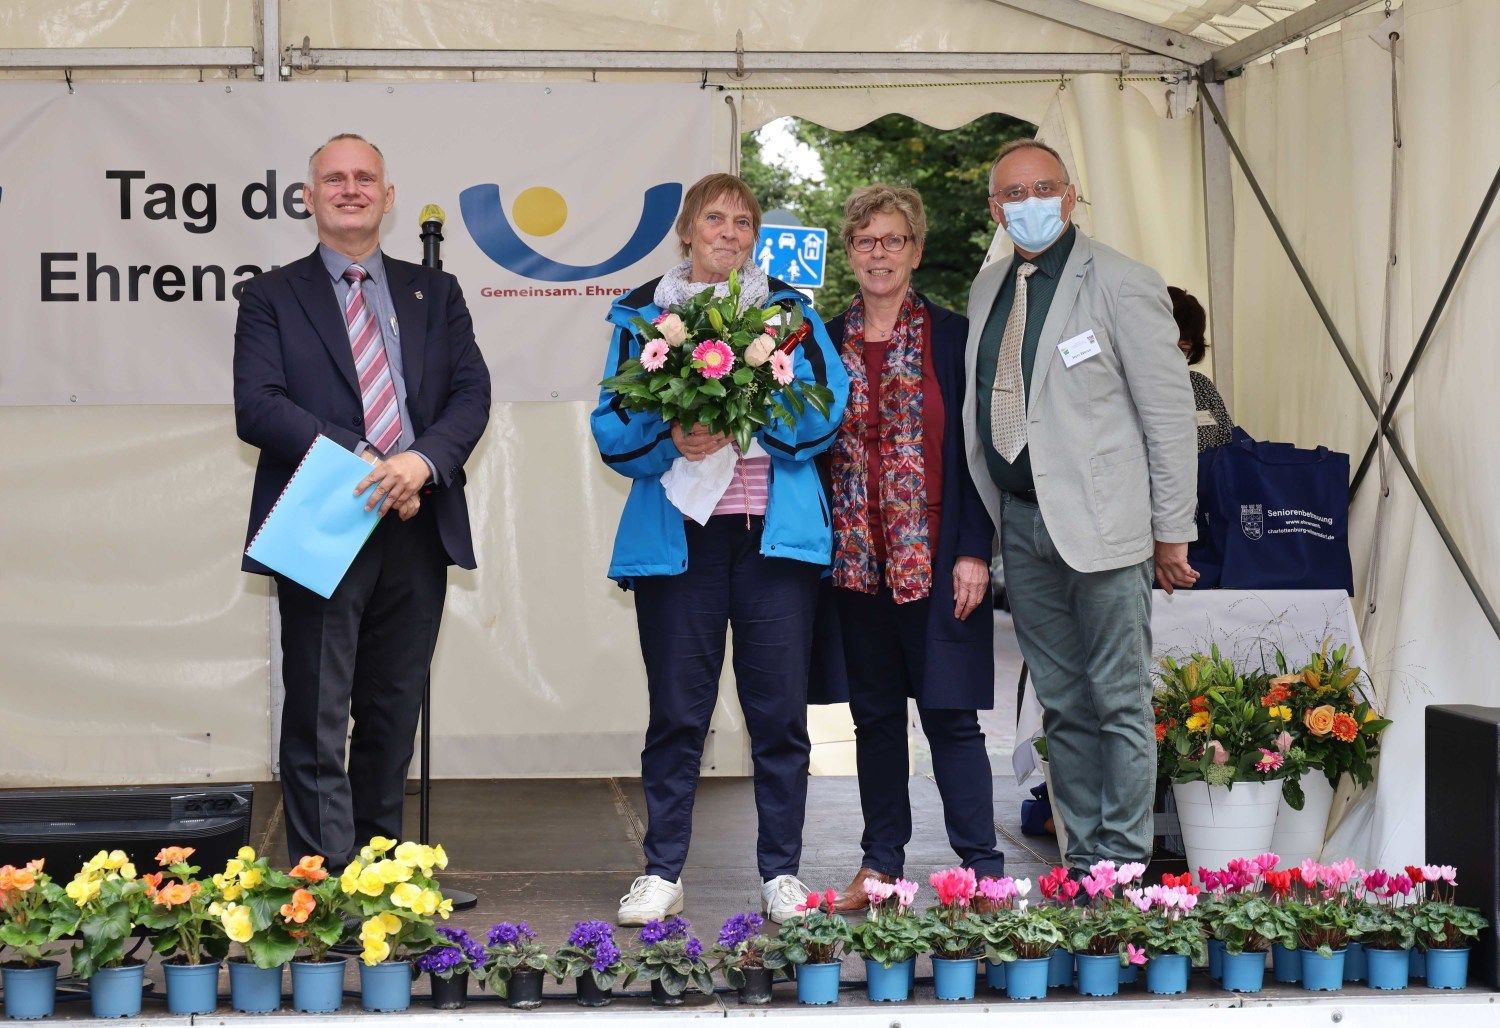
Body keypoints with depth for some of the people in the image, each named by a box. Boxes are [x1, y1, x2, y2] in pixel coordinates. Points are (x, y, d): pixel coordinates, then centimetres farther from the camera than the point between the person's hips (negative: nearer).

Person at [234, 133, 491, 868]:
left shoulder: (435, 294, 16)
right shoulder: (272, 297, 6)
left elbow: (471, 393, 5)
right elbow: (256, 407, -7)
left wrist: (422, 460, -16)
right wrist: (362, 461, -17)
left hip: (416, 526, 4)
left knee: (394, 712, 11)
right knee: (317, 717, -5)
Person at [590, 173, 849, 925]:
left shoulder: (789, 309, 13)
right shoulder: (641, 314, 11)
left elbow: (828, 406, 0)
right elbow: (615, 426, 2)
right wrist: (670, 440, -17)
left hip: (775, 528, 1)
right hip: (676, 533, 0)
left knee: (780, 707, 1)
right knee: (677, 708, 1)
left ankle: (782, 874, 10)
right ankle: (661, 873, 9)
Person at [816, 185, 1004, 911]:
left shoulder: (954, 338, 2)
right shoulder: (825, 342, 9)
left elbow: (977, 446, -1)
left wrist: (975, 550, -8)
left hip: (937, 560, -3)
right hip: (857, 560, 3)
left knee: (950, 712, -5)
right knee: (874, 713, 9)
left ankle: (982, 868, 1)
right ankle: (881, 863, 17)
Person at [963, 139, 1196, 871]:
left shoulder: (1122, 285, -6)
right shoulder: (987, 290, 13)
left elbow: (1170, 412, -7)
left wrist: (1172, 531, -9)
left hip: (1099, 521, -6)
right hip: (1020, 522, 6)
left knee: (1119, 701, -2)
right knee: (1062, 704, 12)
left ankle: (1121, 863, 5)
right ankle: (1082, 857, 20)